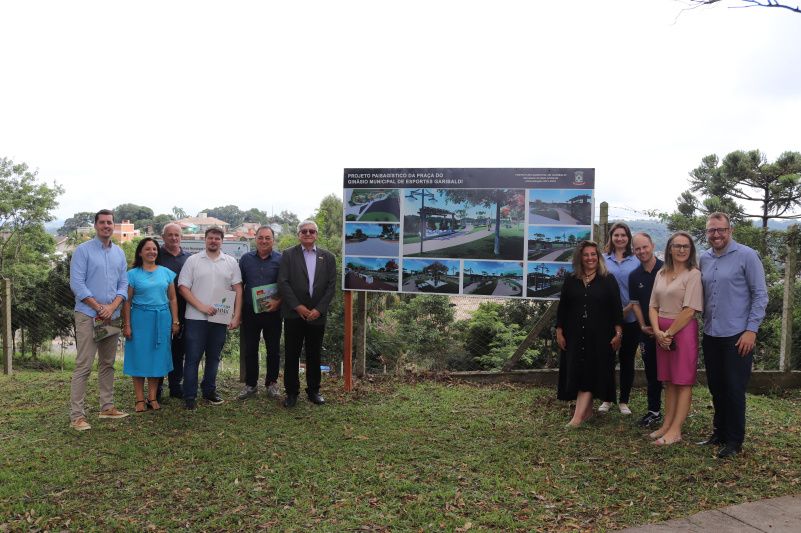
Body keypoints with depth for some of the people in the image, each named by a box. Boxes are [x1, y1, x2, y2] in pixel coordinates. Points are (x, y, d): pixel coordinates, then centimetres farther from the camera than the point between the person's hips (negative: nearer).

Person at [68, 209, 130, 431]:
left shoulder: (119, 253, 12)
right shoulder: (83, 250, -4)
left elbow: (123, 284, 9)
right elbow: (77, 284, -10)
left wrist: (112, 307, -8)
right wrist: (99, 308, -12)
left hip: (112, 316, 6)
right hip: (88, 315, -5)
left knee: (108, 364, 12)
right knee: (83, 365, -7)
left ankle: (107, 406, 22)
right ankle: (77, 415, -3)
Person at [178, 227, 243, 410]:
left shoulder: (231, 262, 6)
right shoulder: (192, 260, 1)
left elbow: (238, 289, 5)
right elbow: (183, 287, -4)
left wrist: (237, 316, -2)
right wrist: (201, 306, -14)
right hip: (196, 318, -2)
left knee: (214, 357, 13)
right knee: (193, 358, 1)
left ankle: (209, 391, 27)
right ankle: (189, 396, 10)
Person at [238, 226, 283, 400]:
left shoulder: (281, 260, -2)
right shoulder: (246, 259, 5)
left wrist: (278, 301, -16)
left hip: (273, 312, -1)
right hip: (250, 312, 2)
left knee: (274, 350, 8)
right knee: (250, 350, 8)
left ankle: (272, 383, 22)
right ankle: (250, 384, 20)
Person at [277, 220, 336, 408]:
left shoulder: (328, 257, 7)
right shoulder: (288, 255, 2)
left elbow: (331, 286, 2)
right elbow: (283, 282, -5)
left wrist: (319, 309, -8)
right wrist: (298, 306, -12)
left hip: (317, 314, 2)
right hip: (294, 314, -1)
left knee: (314, 355, 9)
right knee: (291, 355, 3)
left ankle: (313, 391, 21)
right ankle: (291, 392, 14)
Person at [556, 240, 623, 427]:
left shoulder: (608, 280, 1)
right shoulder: (571, 281, 7)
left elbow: (616, 308, -1)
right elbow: (562, 308, 9)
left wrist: (618, 333, -6)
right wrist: (559, 331, 5)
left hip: (599, 336, -3)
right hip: (575, 335, 3)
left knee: (590, 374, -4)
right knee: (575, 373, 5)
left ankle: (578, 416, -8)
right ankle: (587, 410, 20)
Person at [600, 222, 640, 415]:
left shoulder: (636, 261, 2)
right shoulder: (604, 260, 4)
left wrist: (627, 309, -12)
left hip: (630, 318, 0)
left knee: (627, 359, 7)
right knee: (608, 358, 5)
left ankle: (624, 401, 18)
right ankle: (608, 399, 18)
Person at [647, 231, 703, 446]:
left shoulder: (693, 274, -8)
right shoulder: (661, 274, 10)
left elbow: (690, 310, -14)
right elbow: (653, 306, 8)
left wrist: (669, 333, -11)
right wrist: (658, 332, -6)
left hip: (683, 331, -6)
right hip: (662, 333, 6)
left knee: (683, 382, 1)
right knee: (668, 381, 12)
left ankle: (675, 430, 4)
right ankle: (666, 425, 18)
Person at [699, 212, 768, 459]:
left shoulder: (746, 256, -8)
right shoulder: (704, 259, 8)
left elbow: (760, 295, -8)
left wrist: (751, 330, -13)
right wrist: (704, 324, 8)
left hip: (737, 336, -5)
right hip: (711, 335, 5)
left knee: (734, 390, 1)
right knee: (716, 389, 13)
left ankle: (734, 441, 14)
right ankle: (719, 432, 27)